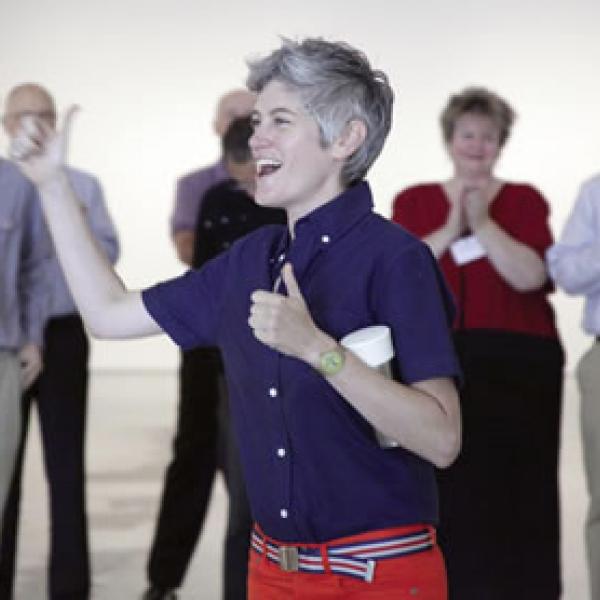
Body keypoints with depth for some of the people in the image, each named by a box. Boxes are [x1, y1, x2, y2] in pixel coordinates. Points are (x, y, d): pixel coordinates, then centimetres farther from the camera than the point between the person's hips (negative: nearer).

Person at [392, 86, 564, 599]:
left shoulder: (525, 200, 6)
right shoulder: (414, 201, 11)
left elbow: (532, 276, -8)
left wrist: (483, 224, -13)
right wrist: (451, 228, -10)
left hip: (515, 364, -1)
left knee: (511, 489, -3)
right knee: (443, 488, -3)